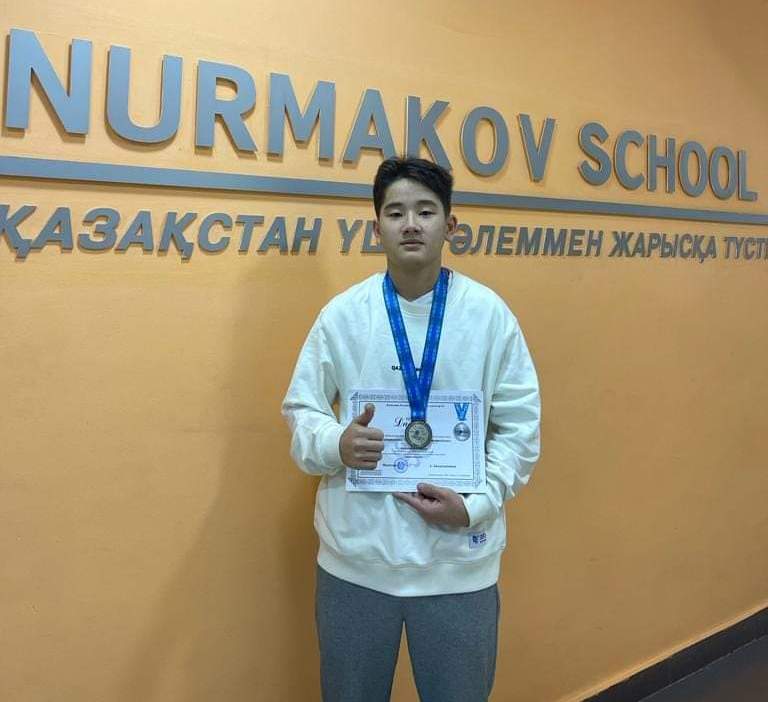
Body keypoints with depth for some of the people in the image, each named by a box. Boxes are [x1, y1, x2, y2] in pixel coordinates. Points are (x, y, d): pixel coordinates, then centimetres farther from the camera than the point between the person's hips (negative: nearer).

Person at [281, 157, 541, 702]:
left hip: (459, 559, 0)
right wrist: (337, 443, -18)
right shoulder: (342, 313, -2)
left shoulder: (491, 314, -3)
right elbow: (301, 411, 4)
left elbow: (521, 427, 0)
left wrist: (475, 504, -13)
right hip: (355, 557, 1)